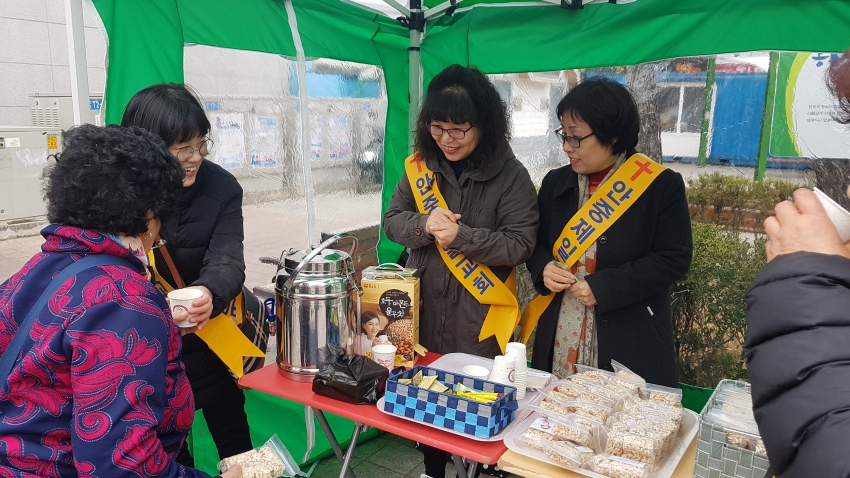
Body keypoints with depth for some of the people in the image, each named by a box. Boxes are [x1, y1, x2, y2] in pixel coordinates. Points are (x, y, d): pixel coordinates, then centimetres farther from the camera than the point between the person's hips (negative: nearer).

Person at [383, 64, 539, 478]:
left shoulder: (510, 175, -11)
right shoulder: (420, 165, 2)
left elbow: (520, 244, -13)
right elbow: (392, 221, 3)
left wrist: (461, 236, -23)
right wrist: (424, 224, -17)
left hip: (477, 317, -4)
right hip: (422, 308, 5)